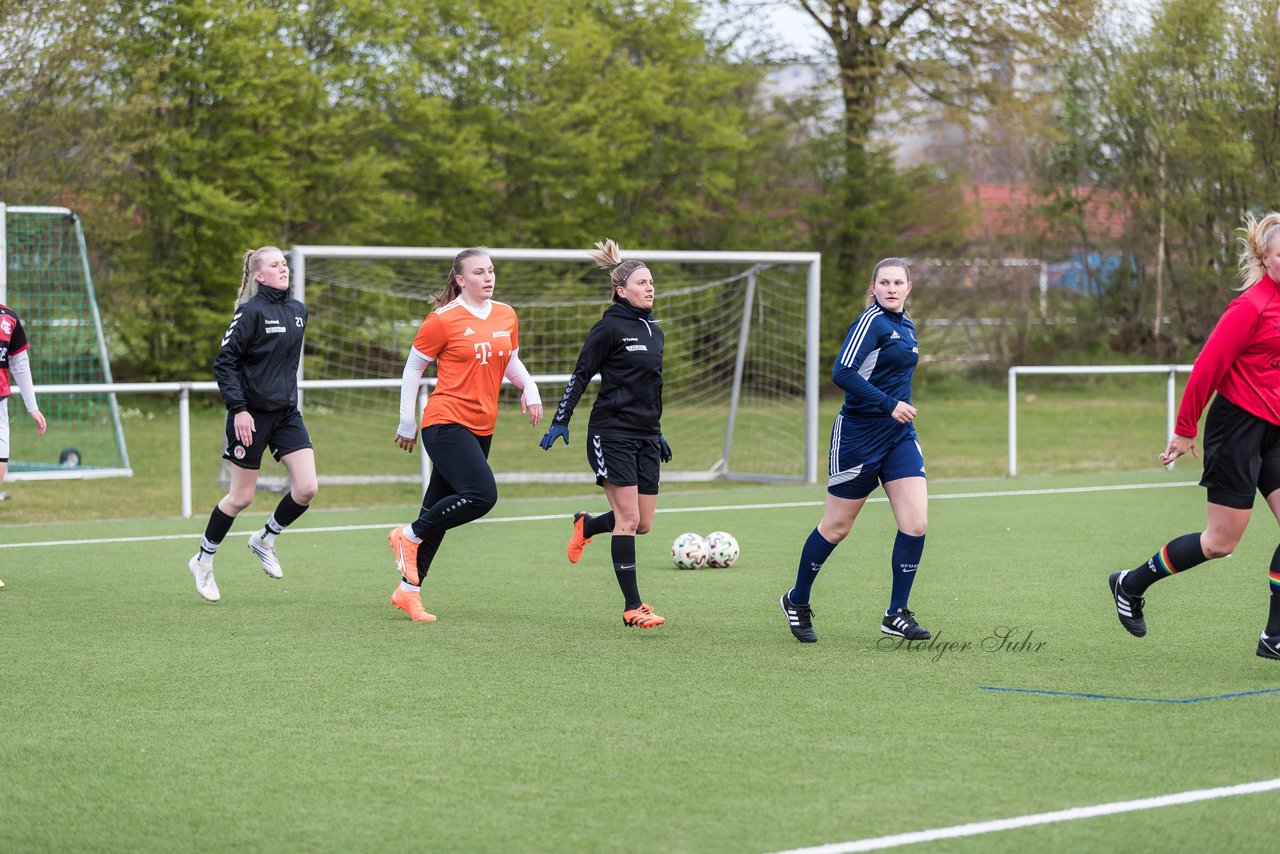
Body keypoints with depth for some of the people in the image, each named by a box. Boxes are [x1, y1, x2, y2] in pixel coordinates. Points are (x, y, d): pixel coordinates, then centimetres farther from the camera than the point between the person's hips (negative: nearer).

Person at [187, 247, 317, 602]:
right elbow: (224, 363, -15)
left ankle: (265, 540, 20)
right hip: (252, 415, -6)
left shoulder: (298, 311, 8)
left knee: (306, 488, -6)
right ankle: (203, 561, 22)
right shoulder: (251, 312, -14)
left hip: (286, 413, 6)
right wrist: (238, 409, -20)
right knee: (241, 496, 2)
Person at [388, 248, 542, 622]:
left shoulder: (506, 317, 9)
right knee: (482, 494, -22)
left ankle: (409, 589, 17)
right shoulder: (443, 320, -7)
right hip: (446, 423, -6)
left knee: (440, 509, 9)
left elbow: (511, 361, 24)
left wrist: (529, 388, 3)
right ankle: (409, 535, -3)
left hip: (481, 429, 6)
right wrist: (407, 423, 0)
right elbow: (412, 368, 0)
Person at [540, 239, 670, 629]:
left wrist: (658, 433, 26)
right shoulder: (610, 328, -9)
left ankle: (585, 526, 38)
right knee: (628, 519, -10)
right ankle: (632, 607, -6)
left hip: (645, 437, 8)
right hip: (612, 433, -8)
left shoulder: (654, 330, 14)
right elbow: (581, 375, -8)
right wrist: (560, 422, -11)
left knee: (643, 523, 7)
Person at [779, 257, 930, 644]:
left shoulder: (906, 327, 12)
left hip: (899, 435, 7)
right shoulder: (872, 322, -14)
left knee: (915, 523, -7)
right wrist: (890, 405, -25)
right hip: (859, 434, -7)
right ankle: (797, 602, 24)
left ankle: (897, 615, 2)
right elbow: (842, 373, -25)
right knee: (836, 527, 4)